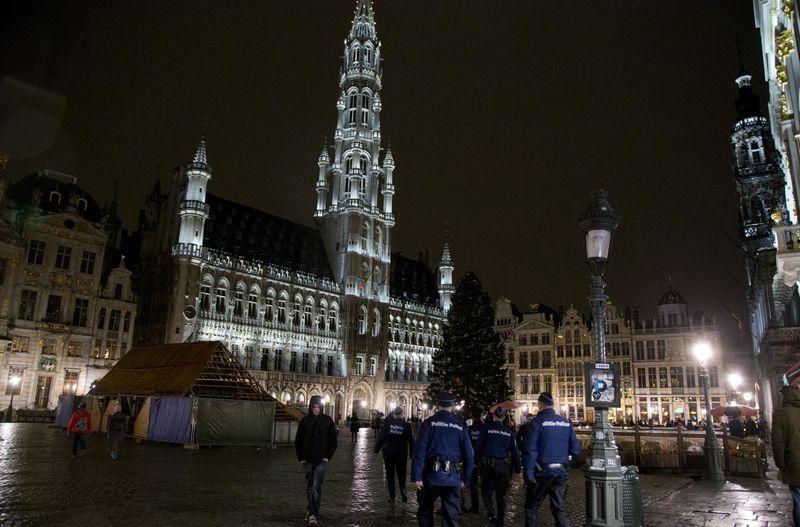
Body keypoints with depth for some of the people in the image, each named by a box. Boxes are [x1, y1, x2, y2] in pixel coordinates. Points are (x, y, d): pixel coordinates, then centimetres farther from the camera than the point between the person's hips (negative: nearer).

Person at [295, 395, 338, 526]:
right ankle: (311, 510, 28)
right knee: (309, 488, 12)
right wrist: (300, 458, 2)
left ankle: (314, 515, -12)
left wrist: (328, 457, -6)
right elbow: (298, 441, 8)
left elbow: (333, 441, 2)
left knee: (316, 487, -12)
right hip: (307, 460, 3)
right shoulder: (304, 421, 2)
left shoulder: (327, 420, -2)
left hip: (321, 460, -3)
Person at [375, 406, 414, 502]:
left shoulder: (388, 423, -5)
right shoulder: (406, 425, -3)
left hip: (388, 452, 0)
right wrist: (412, 454, 8)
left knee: (390, 474, 10)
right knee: (401, 473, 12)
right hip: (402, 453, 0)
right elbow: (411, 441, 1)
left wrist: (377, 449, 3)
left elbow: (381, 437, -5)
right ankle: (402, 490, -12)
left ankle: (392, 496, 9)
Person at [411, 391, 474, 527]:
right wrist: (465, 479, 11)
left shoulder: (429, 423, -3)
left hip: (432, 475, -2)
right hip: (454, 478, 2)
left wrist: (417, 477, -9)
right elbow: (469, 454, 3)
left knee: (425, 513, 17)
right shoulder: (460, 425, 4)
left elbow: (419, 452, -10)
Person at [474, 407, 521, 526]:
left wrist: (476, 462, 3)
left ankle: (491, 514, -16)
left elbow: (479, 447, -5)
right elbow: (514, 451, 8)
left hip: (488, 464, -3)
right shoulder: (509, 431, 6)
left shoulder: (487, 428, -3)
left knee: (487, 492, 6)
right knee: (501, 495, 15)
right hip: (504, 466, 3)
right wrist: (517, 468, 13)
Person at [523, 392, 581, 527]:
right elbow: (575, 448, 4)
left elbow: (531, 449, -16)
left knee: (532, 506, 10)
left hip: (542, 471, -4)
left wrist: (529, 472, -13)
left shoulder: (538, 421, -10)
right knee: (559, 508, 11)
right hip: (561, 472, 4)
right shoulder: (566, 422, 4)